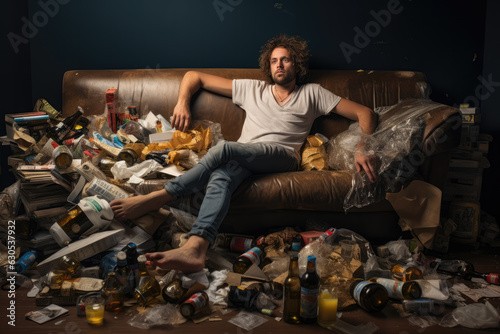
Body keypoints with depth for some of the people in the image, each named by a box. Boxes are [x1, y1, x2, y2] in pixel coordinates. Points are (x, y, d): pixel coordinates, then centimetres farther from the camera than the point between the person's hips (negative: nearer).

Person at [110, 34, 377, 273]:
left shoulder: (311, 94, 21)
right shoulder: (252, 89, 25)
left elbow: (364, 113, 15)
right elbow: (194, 76, 28)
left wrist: (363, 150, -3)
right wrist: (183, 101, 9)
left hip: (281, 156, -2)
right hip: (243, 160, 2)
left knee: (224, 148, -32)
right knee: (222, 177, -37)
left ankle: (155, 199, -30)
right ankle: (195, 248, -58)